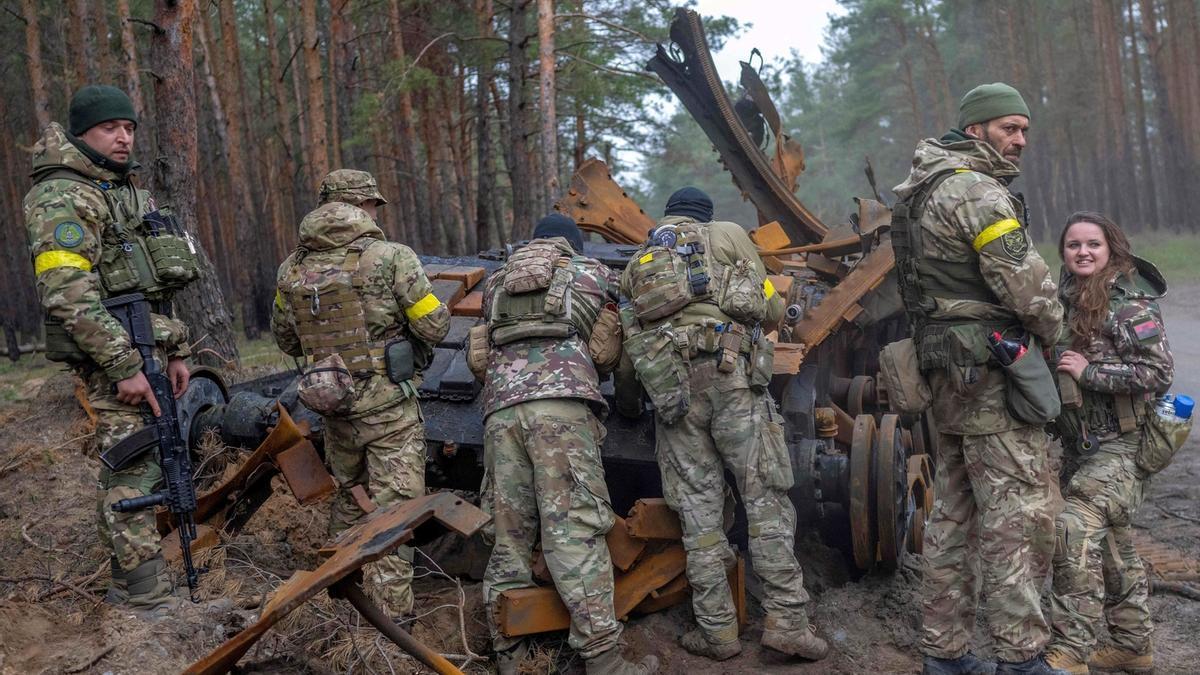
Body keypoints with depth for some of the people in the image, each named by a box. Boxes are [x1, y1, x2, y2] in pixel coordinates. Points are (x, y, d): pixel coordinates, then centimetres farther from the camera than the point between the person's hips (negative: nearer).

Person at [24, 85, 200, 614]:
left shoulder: (129, 193, 20)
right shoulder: (61, 197, -9)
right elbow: (69, 295, -19)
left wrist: (175, 351, 18)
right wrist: (123, 366, -22)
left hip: (147, 348, 9)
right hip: (113, 356, -9)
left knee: (128, 468, 13)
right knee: (133, 472, -8)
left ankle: (127, 584, 24)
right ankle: (150, 604, -3)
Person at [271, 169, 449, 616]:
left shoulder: (292, 269, 4)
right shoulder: (391, 257, -13)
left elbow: (284, 338, 15)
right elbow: (436, 326, -12)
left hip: (334, 407, 6)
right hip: (389, 405, -6)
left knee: (347, 495, 24)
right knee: (393, 510, 1)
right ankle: (390, 611, 3)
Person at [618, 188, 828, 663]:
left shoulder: (638, 263, 25)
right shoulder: (727, 235, 14)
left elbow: (627, 339, 19)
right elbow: (770, 309, 11)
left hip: (668, 387, 3)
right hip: (731, 374, -3)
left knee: (698, 508, 5)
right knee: (766, 497, 0)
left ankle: (717, 631, 6)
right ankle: (786, 621, -3)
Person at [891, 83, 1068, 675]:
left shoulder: (923, 190, 17)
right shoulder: (978, 191, -13)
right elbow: (1026, 283, -17)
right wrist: (1051, 328, 4)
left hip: (948, 373, 10)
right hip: (991, 373, -10)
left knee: (954, 513, 12)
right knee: (1019, 512, -4)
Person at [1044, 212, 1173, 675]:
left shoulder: (1129, 305, -14)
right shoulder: (1067, 300, 9)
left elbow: (1159, 373, -20)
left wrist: (1089, 372, -22)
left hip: (1122, 445, -8)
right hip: (1081, 442, 8)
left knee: (1075, 528, -20)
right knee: (1113, 543, 16)